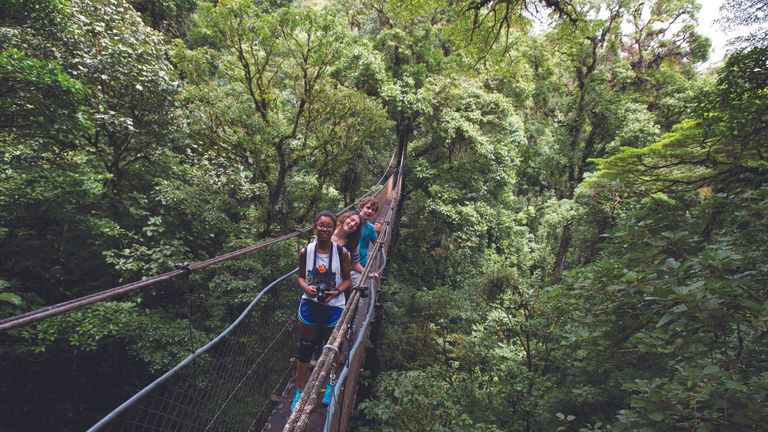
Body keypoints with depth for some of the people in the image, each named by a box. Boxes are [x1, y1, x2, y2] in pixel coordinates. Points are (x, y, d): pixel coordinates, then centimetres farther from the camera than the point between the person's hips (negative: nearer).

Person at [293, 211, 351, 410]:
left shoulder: (342, 253, -12)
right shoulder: (305, 252, -8)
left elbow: (347, 279, -2)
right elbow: (300, 276, 5)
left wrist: (337, 291, -20)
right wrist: (305, 286, -16)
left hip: (333, 307, 0)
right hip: (309, 305, 1)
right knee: (305, 349, 10)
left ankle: (329, 385, 40)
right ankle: (300, 391, 29)